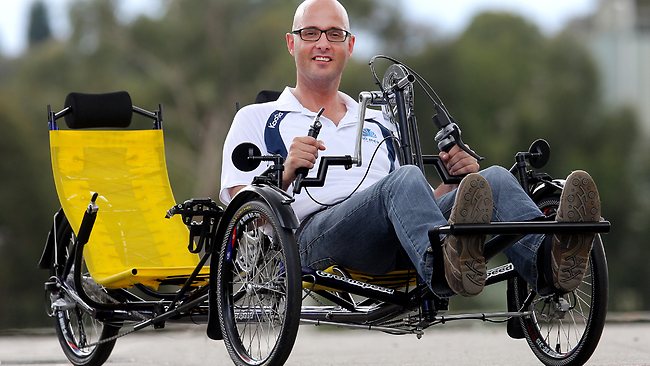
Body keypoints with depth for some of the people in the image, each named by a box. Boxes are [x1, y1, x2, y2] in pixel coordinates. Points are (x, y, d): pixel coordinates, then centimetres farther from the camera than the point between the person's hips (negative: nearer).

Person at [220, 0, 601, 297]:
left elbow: (424, 201, 28)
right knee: (405, 179, -36)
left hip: (395, 247, 5)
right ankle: (447, 264, -70)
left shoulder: (380, 125, 36)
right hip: (315, 233, -5)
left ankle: (548, 258, -55)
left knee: (495, 178, -22)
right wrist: (286, 173, -14)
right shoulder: (256, 119, 22)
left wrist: (455, 179, 6)